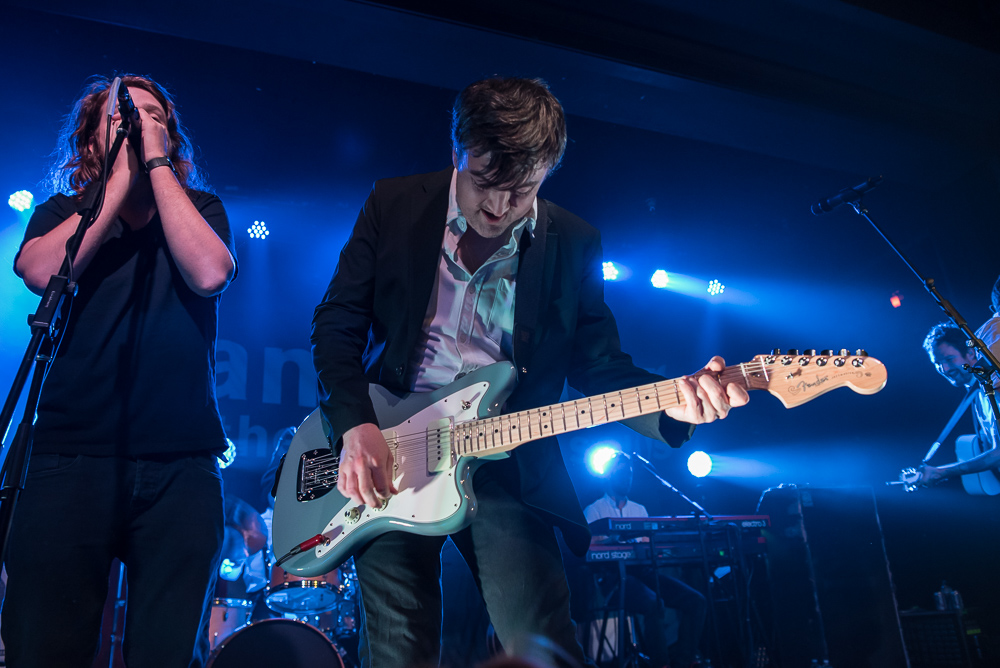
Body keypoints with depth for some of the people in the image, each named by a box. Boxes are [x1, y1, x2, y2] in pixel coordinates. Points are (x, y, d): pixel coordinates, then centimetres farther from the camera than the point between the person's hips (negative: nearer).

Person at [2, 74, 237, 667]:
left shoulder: (199, 208, 14)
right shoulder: (62, 211, 15)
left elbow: (210, 273, -8)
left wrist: (157, 163, -2)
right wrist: (119, 179, -1)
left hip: (182, 463, 0)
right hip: (70, 456, 1)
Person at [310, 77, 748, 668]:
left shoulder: (574, 244, 0)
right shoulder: (394, 204, -1)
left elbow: (600, 365, 1)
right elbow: (337, 322, 2)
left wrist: (670, 404, -19)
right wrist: (356, 426, -12)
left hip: (506, 468, 0)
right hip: (384, 452, 1)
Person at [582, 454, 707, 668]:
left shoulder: (640, 510, 25)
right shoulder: (594, 510, 7)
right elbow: (590, 547, -6)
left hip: (643, 571, 6)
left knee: (696, 601, -14)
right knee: (654, 603, -34)